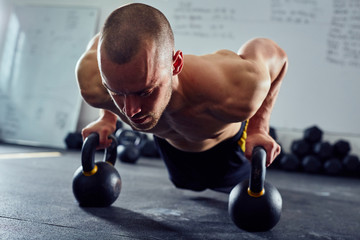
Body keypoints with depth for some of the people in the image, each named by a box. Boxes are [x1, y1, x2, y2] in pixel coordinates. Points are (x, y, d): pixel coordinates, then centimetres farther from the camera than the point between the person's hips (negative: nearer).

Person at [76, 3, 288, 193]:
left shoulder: (234, 97, -50)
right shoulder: (92, 84, -42)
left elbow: (276, 55, -26)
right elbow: (99, 42, -16)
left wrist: (259, 127, -25)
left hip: (228, 139, -2)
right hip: (170, 144, 3)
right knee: (189, 184, 36)